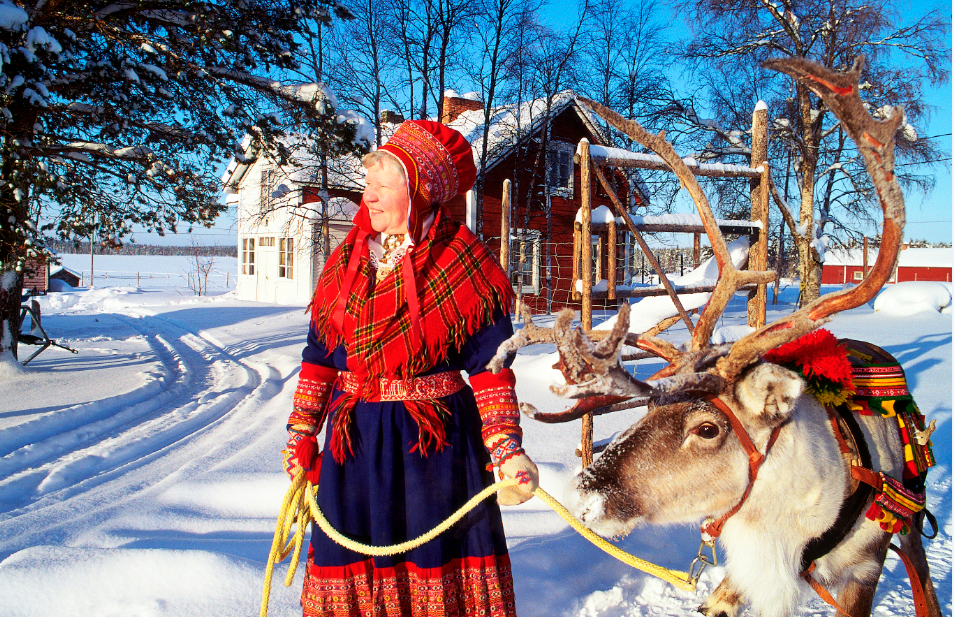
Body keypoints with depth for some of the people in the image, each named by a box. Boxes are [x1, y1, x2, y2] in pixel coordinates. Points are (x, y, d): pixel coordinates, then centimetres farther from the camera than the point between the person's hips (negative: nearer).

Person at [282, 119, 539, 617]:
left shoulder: (465, 264, -9)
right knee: (352, 558, 12)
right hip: (354, 439, 4)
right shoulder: (345, 262, 6)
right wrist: (301, 431, 12)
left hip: (438, 441, -4)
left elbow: (490, 366, -10)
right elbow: (320, 354, 12)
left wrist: (505, 450, -18)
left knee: (440, 558, 7)